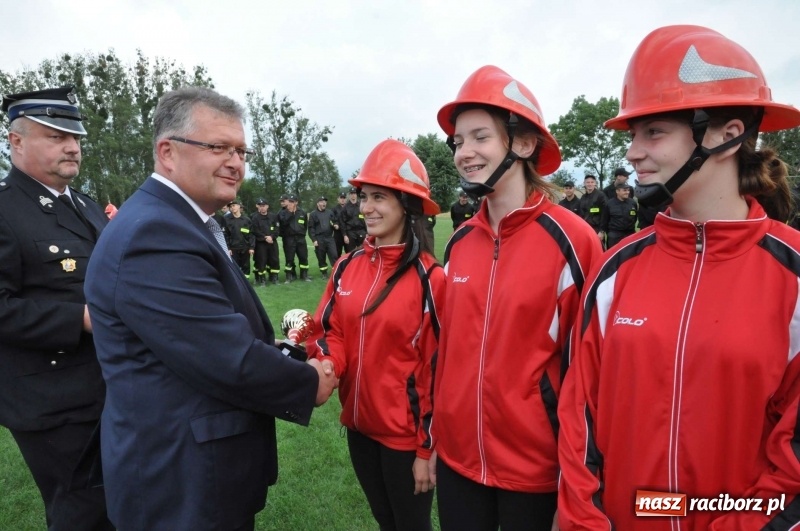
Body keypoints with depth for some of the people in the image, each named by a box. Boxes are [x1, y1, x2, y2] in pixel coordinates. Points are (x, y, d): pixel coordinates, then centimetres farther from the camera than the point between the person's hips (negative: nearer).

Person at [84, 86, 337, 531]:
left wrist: (291, 364, -1)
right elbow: (233, 361, -27)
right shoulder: (155, 235, -25)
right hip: (184, 484, -9)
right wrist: (309, 384, -12)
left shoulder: (182, 222, 8)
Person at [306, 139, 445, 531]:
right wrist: (326, 366, -18)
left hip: (406, 433, -5)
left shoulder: (429, 279, -18)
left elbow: (437, 369, -14)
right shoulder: (346, 267, -2)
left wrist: (427, 448, -10)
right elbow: (330, 332, 5)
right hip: (359, 425, 5)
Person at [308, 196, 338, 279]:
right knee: (321, 257, 6)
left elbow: (335, 222, 21)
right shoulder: (313, 214, 2)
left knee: (334, 255, -5)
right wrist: (314, 240, -10)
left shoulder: (330, 213, 11)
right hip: (319, 239, -2)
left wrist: (335, 225, -4)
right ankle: (324, 273, 17)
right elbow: (311, 228, -3)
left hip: (329, 238, 2)